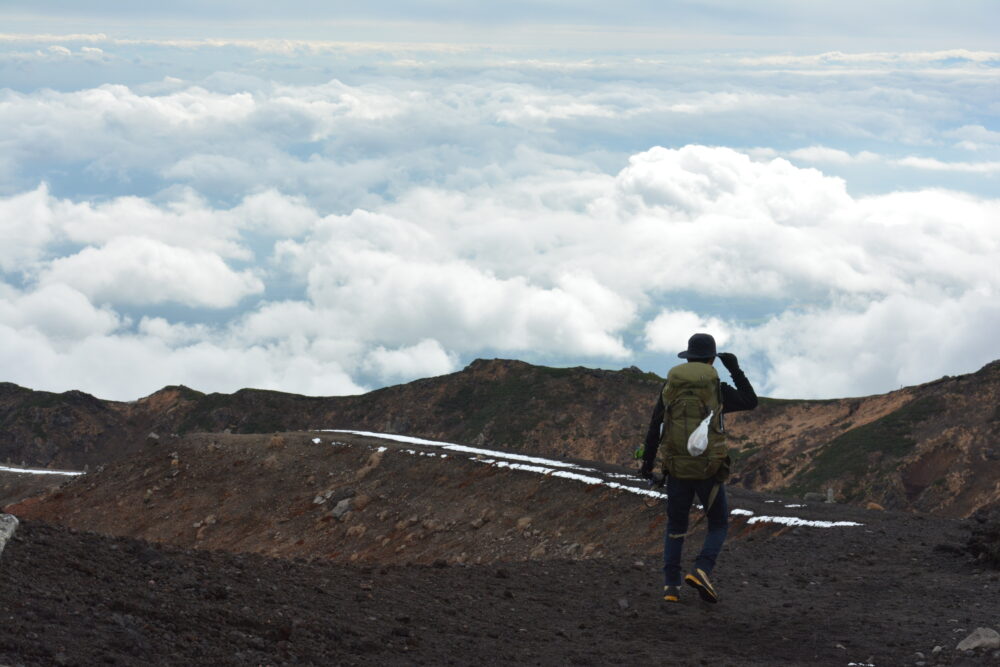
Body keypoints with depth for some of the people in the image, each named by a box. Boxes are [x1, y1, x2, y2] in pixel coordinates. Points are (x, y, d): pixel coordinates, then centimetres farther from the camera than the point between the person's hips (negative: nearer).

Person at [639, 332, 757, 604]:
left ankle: (671, 585, 4)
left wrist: (647, 462, 13)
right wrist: (735, 370, 12)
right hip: (709, 470, -2)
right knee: (718, 524, 14)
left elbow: (654, 427, 4)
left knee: (675, 527, 15)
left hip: (676, 469, 3)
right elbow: (751, 402, 8)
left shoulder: (669, 387, 3)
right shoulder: (717, 389, -5)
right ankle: (701, 571, -9)